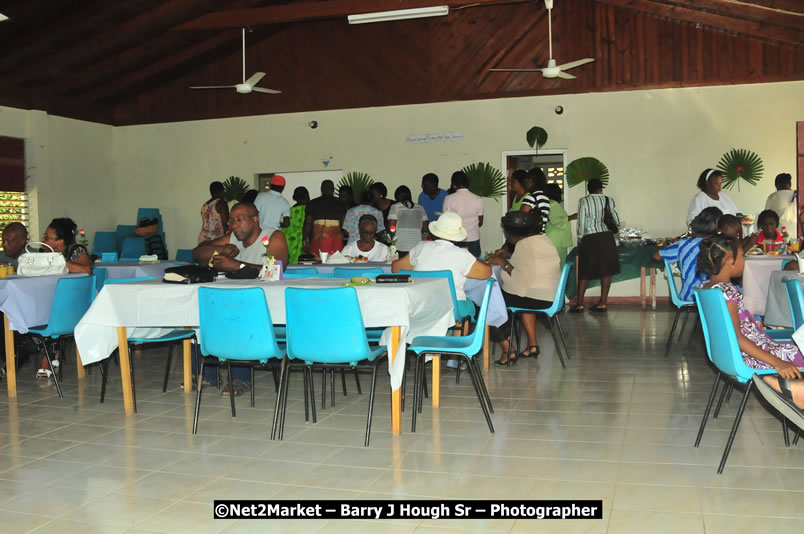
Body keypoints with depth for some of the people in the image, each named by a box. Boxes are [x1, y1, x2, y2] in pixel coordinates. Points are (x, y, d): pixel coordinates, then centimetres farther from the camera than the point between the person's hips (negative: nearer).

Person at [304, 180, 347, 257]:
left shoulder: (313, 203, 8)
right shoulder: (340, 204, 7)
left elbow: (308, 223, 5)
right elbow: (343, 224, 2)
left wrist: (305, 241, 8)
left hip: (318, 238, 0)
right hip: (336, 238, 0)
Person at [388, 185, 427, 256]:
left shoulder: (395, 207, -1)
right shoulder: (420, 208, 10)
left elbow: (391, 227, -6)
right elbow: (425, 228, 12)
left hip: (399, 248, -3)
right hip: (417, 247, 3)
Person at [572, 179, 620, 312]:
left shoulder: (583, 201, -4)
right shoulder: (609, 200, 3)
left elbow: (581, 221, -6)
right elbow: (616, 221, 6)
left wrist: (580, 238, 4)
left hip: (590, 238, -2)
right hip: (607, 237, 2)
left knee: (584, 272, 4)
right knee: (606, 270, 6)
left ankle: (579, 303, 2)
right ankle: (603, 302, 6)